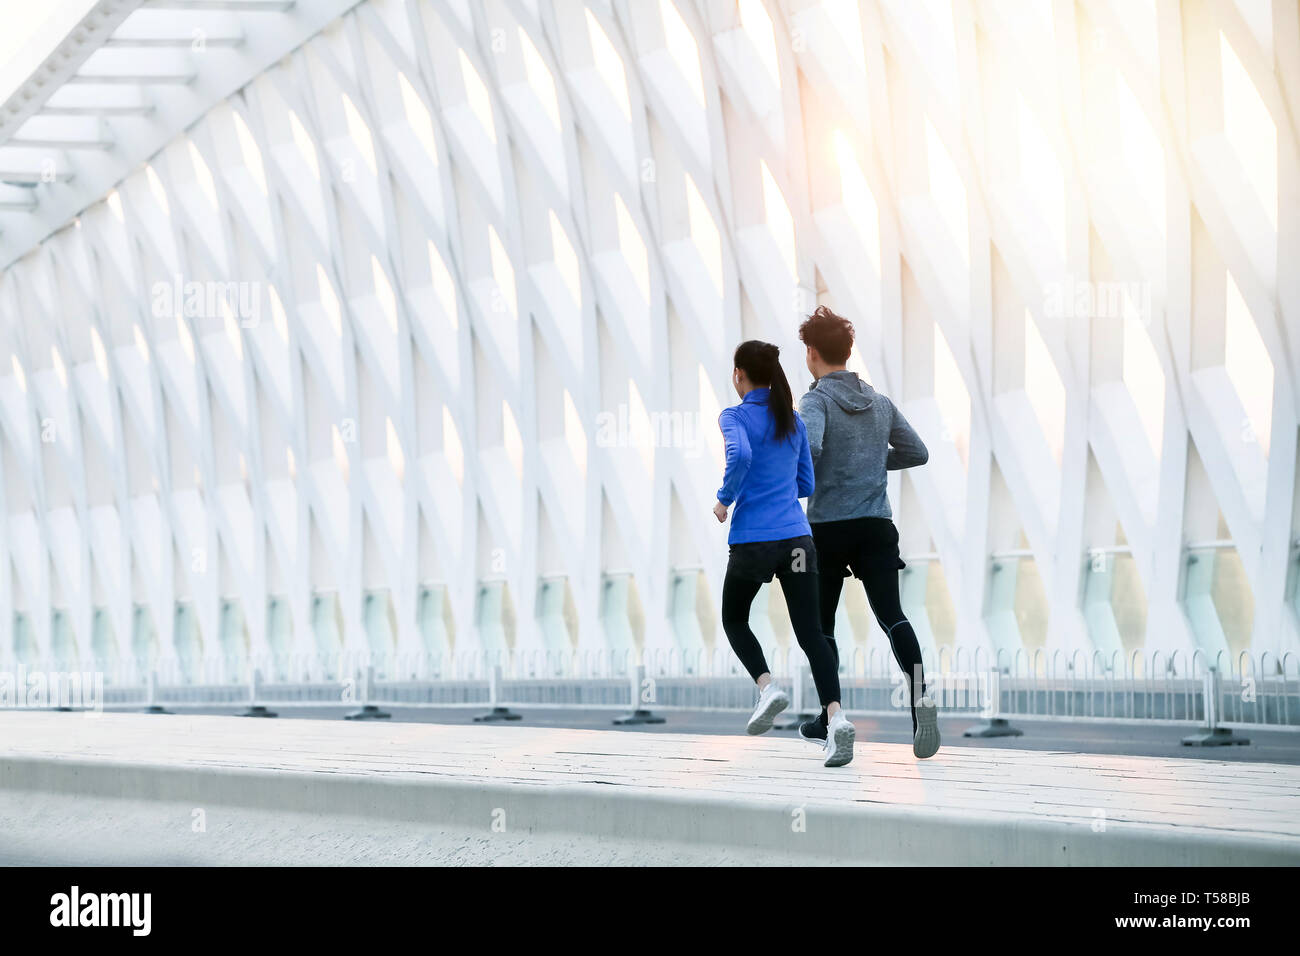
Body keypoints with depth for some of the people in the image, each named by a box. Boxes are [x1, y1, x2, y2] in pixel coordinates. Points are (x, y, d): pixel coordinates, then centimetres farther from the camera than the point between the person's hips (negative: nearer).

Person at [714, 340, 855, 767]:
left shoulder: (735, 417, -3)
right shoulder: (794, 421, 13)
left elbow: (740, 454, -25)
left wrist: (725, 498, -11)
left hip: (752, 539, -4)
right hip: (797, 537, 4)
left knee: (734, 620, 20)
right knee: (811, 632, 0)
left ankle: (767, 687, -3)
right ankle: (835, 716, -19)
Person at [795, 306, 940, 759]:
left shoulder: (817, 400, -5)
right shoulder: (881, 402, 13)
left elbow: (808, 447, -25)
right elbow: (917, 453, 19)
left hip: (828, 527, -3)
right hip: (877, 525, 3)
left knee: (820, 623, 13)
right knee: (891, 614, -9)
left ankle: (830, 718, 20)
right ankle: (920, 694, -33)